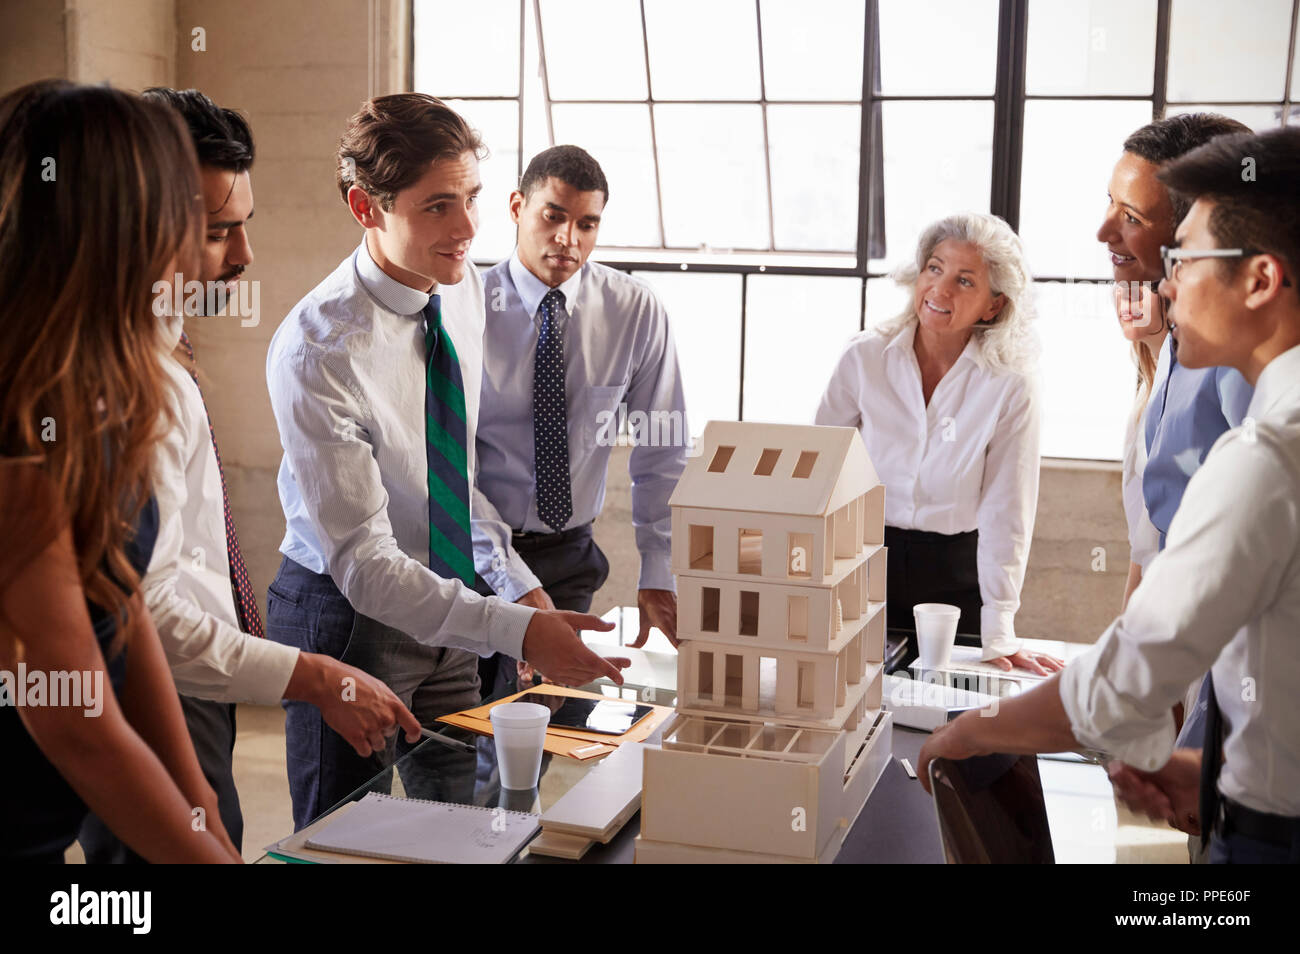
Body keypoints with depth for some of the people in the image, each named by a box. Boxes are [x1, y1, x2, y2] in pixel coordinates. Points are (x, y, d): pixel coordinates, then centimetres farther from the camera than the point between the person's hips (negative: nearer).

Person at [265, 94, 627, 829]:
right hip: (352, 618, -6)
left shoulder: (466, 290, -3)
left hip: (448, 603, 6)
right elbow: (361, 561, -27)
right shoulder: (318, 349, -25)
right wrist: (515, 630, -34)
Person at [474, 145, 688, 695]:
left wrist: (658, 576, -6)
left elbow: (662, 452, 0)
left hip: (569, 553, 2)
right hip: (472, 553, -2)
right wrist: (516, 583, -22)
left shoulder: (636, 312, -5)